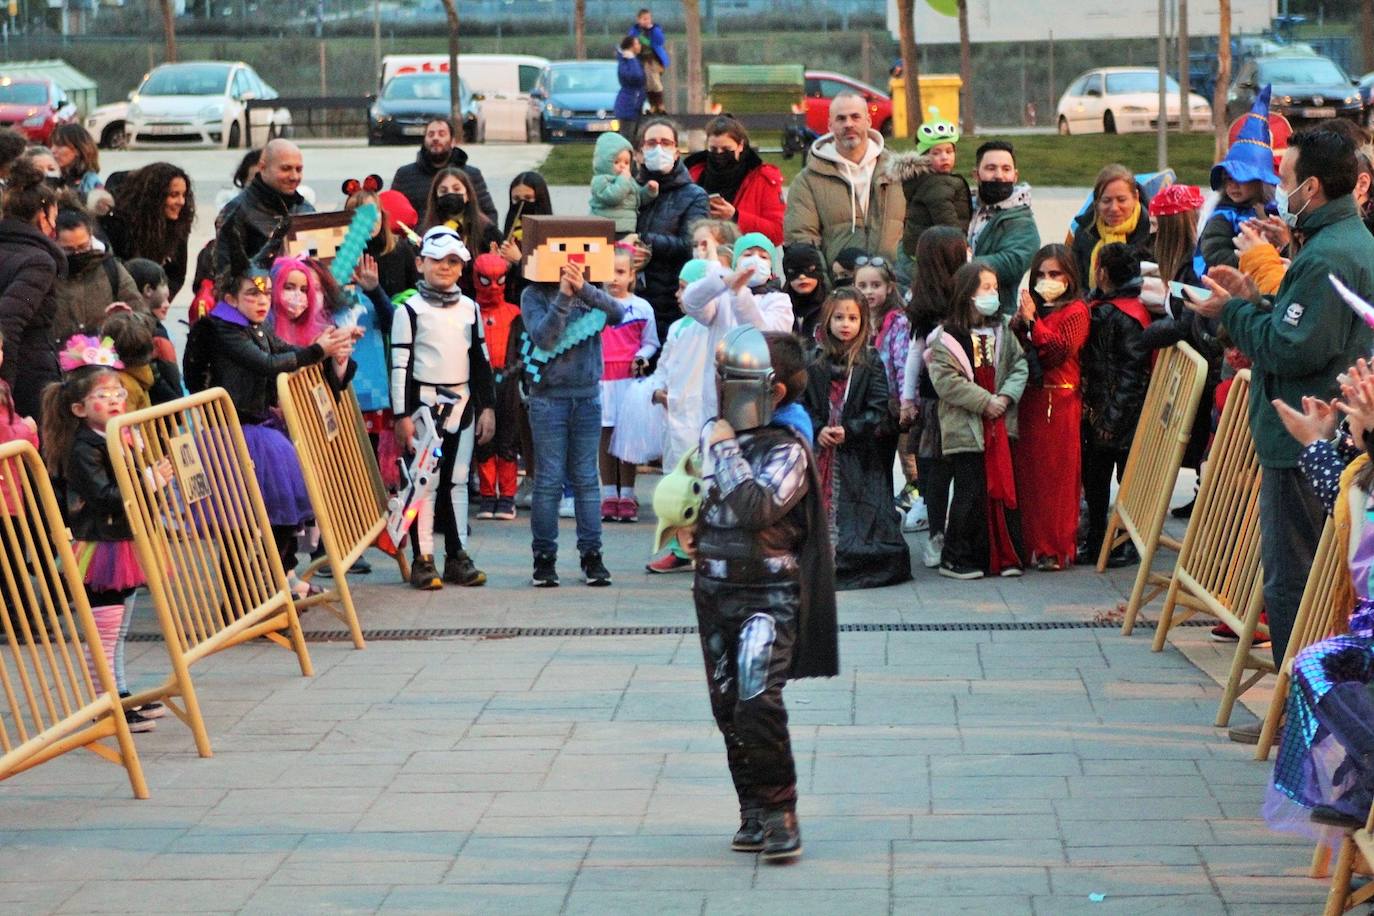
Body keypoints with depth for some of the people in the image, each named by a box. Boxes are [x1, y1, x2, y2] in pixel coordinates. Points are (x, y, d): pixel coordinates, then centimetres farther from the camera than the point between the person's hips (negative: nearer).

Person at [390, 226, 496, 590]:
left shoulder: (470, 308, 10)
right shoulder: (410, 309, -5)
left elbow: (481, 360, 15)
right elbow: (400, 365, -7)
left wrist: (487, 407, 9)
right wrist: (402, 416, -12)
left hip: (463, 403, 5)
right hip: (424, 404, -5)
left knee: (458, 481, 8)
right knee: (426, 482, -5)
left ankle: (457, 556, 14)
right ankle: (423, 560, -2)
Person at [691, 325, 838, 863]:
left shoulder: (787, 451, -11)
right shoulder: (714, 436, 10)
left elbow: (757, 507, -28)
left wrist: (727, 452, -18)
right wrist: (688, 523, 9)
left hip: (769, 595, -7)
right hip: (715, 591, 7)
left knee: (757, 703, -20)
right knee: (727, 708, 8)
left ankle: (780, 814, -8)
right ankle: (755, 812, 19)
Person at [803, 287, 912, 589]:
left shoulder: (870, 363, 0)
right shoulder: (815, 363, 8)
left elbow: (879, 411, -5)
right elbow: (803, 404, 7)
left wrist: (848, 431, -14)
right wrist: (818, 429, -9)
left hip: (861, 454, -3)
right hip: (822, 450, 3)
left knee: (861, 513, -6)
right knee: (823, 505, -1)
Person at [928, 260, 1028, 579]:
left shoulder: (1001, 332, 11)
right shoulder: (946, 337, -5)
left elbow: (1019, 366, 8)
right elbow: (946, 380, -13)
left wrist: (1006, 396, -10)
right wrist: (985, 402, -14)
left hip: (1001, 424, 5)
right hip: (966, 428, -5)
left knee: (1004, 489, 6)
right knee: (971, 493, -5)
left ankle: (1007, 556, 14)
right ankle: (957, 558, 5)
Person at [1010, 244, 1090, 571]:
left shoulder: (1075, 311, -2)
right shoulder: (1034, 307, 18)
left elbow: (1061, 350, -16)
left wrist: (1032, 321, -15)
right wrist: (1017, 324, -2)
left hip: (1059, 400, -6)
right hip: (1030, 399, 6)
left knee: (1057, 474, -5)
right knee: (1027, 472, 6)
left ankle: (1057, 549, -2)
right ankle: (1031, 543, 13)